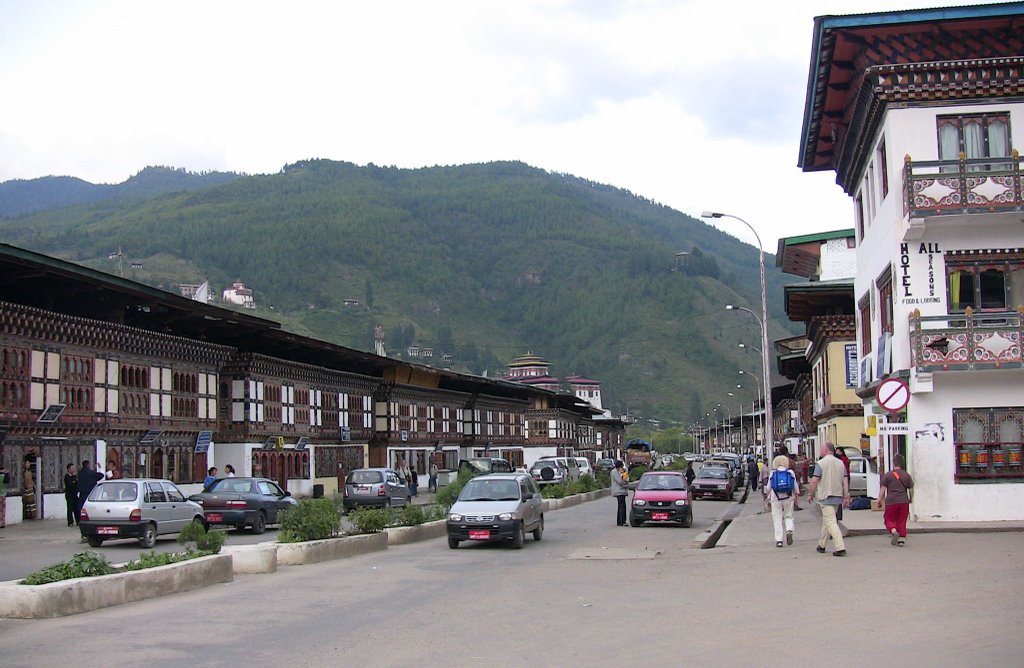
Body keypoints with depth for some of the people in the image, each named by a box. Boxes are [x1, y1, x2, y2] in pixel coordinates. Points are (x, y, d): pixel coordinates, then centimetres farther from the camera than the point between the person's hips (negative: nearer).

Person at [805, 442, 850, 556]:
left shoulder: (821, 463, -10)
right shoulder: (840, 463, 8)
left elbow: (814, 481, -12)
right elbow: (845, 481, 7)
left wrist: (810, 494, 0)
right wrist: (846, 496, 9)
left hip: (826, 497, -7)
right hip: (838, 496, 7)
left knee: (831, 522, -9)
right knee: (826, 520, 20)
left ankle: (840, 548, -19)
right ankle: (821, 545, 31)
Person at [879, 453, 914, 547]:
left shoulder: (888, 475, -1)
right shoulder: (906, 475, 7)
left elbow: (883, 488, -2)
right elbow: (911, 489, 10)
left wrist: (880, 499, 6)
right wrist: (910, 499, 25)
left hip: (891, 501, -2)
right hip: (904, 501, 3)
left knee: (889, 519, 7)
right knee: (902, 521, 10)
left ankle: (894, 531, -20)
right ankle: (902, 539, 5)